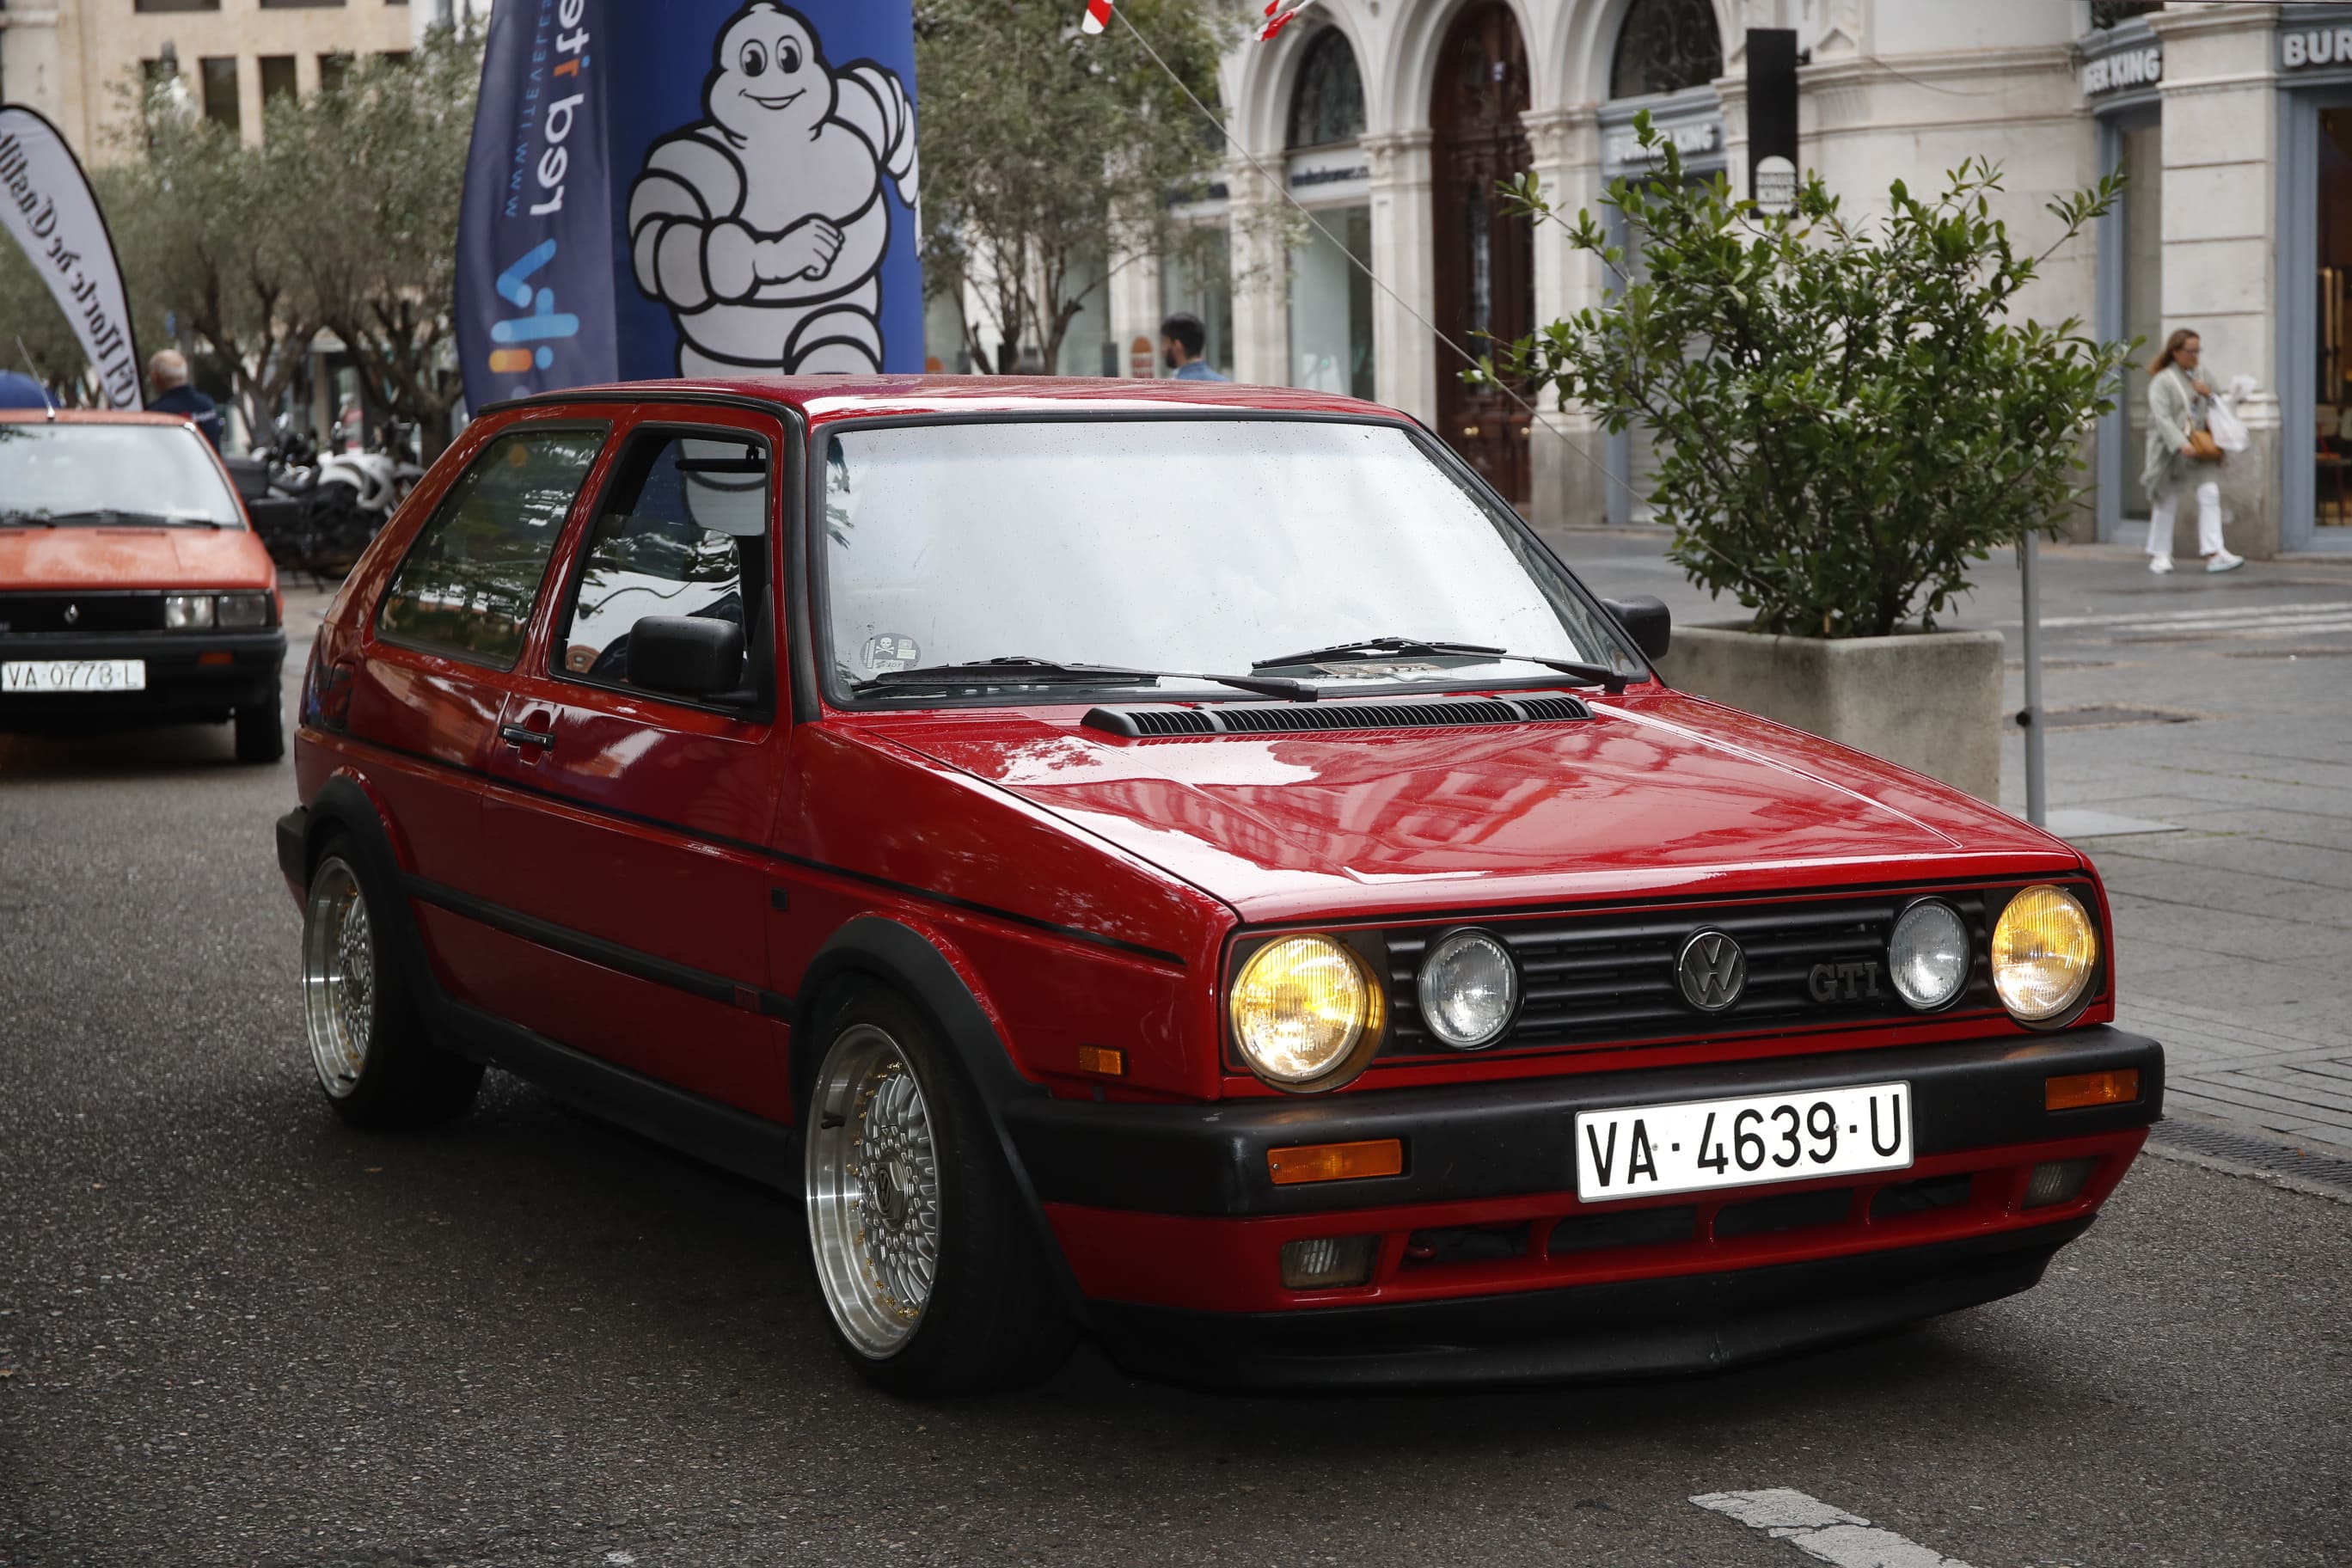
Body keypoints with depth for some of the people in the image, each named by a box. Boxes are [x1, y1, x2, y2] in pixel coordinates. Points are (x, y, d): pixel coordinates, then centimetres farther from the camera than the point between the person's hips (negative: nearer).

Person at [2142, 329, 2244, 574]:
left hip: (2199, 446, 5)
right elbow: (2162, 418, -18)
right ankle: (2159, 554, 18)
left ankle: (2213, 554, -14)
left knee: (2209, 494, -9)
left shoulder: (2204, 375, 10)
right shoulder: (2162, 381, -8)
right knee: (2167, 501, 4)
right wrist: (2181, 444, -29)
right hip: (2169, 449, -5)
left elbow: (2217, 409, 18)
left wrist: (2209, 394, -4)